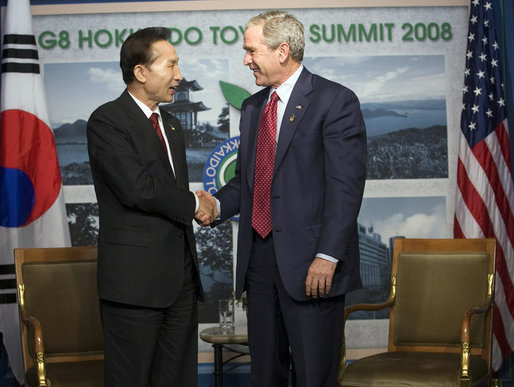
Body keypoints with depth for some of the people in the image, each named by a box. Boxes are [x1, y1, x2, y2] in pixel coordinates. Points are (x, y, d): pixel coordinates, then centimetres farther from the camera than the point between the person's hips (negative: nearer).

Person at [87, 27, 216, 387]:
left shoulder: (172, 124, 20)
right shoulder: (107, 121, -7)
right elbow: (138, 188, -19)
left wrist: (201, 206, 1)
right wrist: (193, 205, -6)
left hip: (181, 276, 8)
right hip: (135, 276, -8)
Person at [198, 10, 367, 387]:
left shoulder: (335, 101, -7)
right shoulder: (253, 107, 17)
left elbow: (345, 186, -13)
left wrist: (327, 256, -20)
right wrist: (217, 203, 1)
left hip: (310, 265, -7)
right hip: (259, 260, 7)